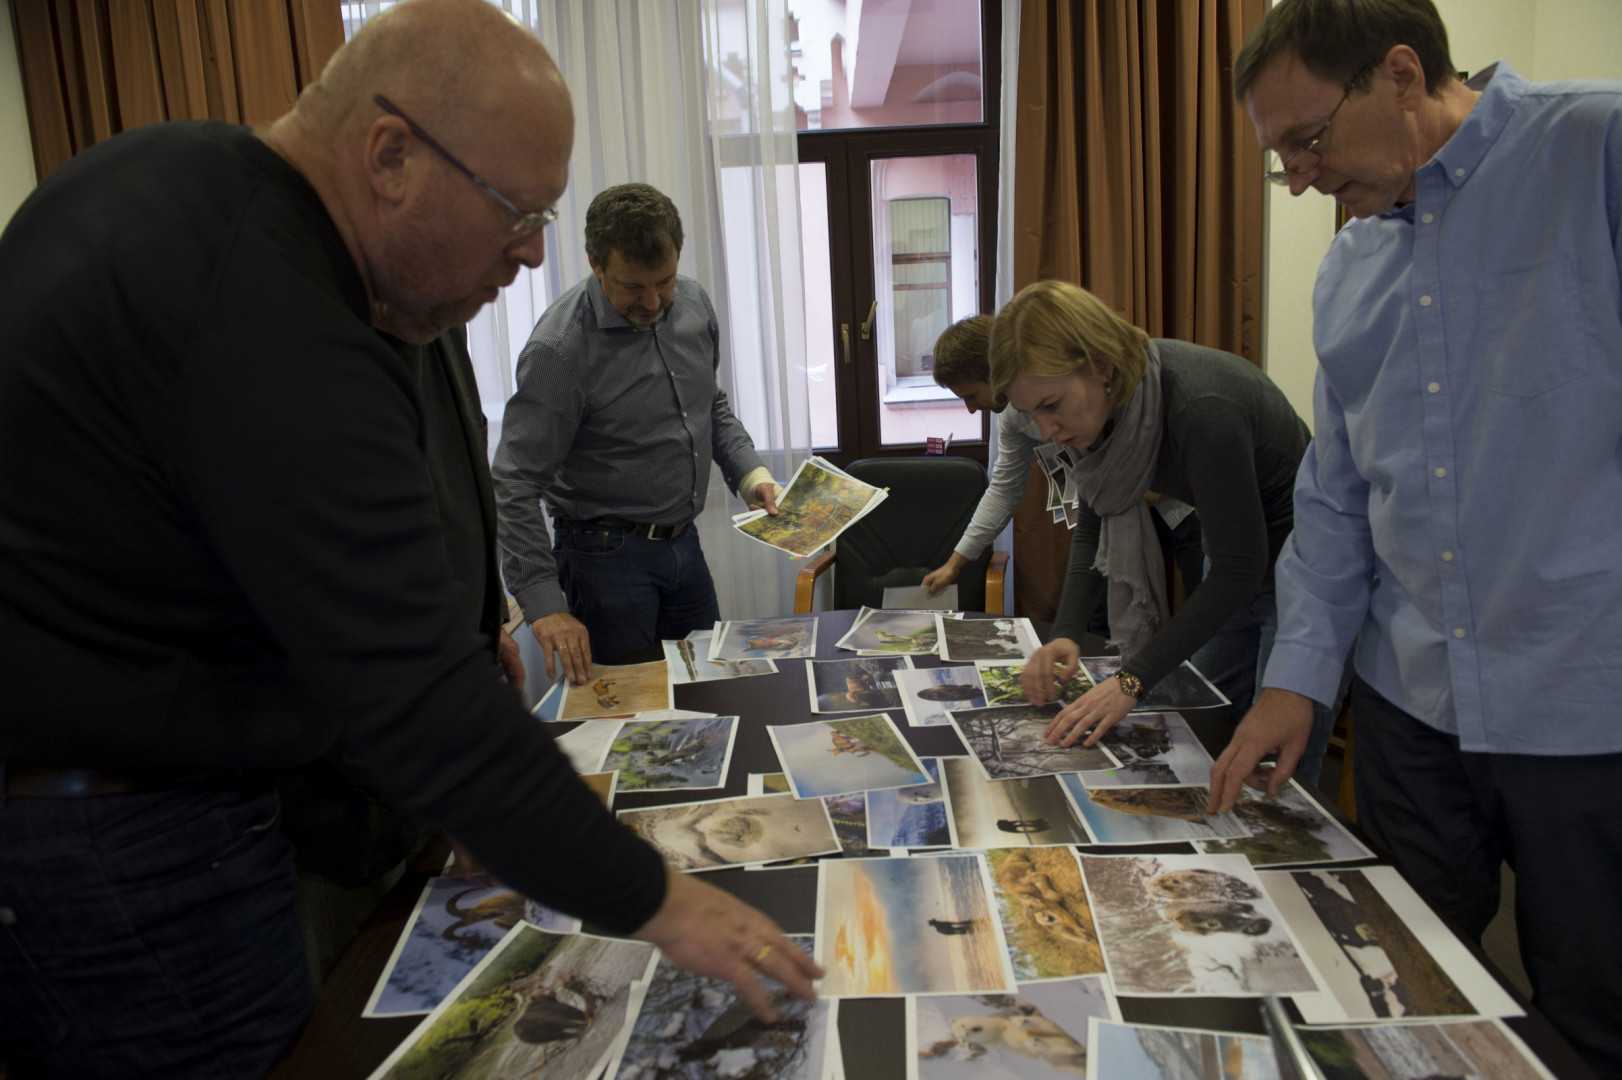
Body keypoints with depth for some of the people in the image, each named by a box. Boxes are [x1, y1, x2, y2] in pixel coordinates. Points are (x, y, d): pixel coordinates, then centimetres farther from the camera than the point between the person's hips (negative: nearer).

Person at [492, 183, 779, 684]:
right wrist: (544, 604, -27)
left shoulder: (694, 303, -2)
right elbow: (515, 485, -22)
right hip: (608, 552, -6)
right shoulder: (560, 348, -22)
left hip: (684, 542, 7)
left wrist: (748, 472, 1)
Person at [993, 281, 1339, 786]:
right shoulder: (1115, 397, -11)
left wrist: (1133, 679, -32)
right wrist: (1066, 632, -13)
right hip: (1235, 568, 8)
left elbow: (1239, 568, -30)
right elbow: (1095, 522, 1)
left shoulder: (1201, 408, -35)